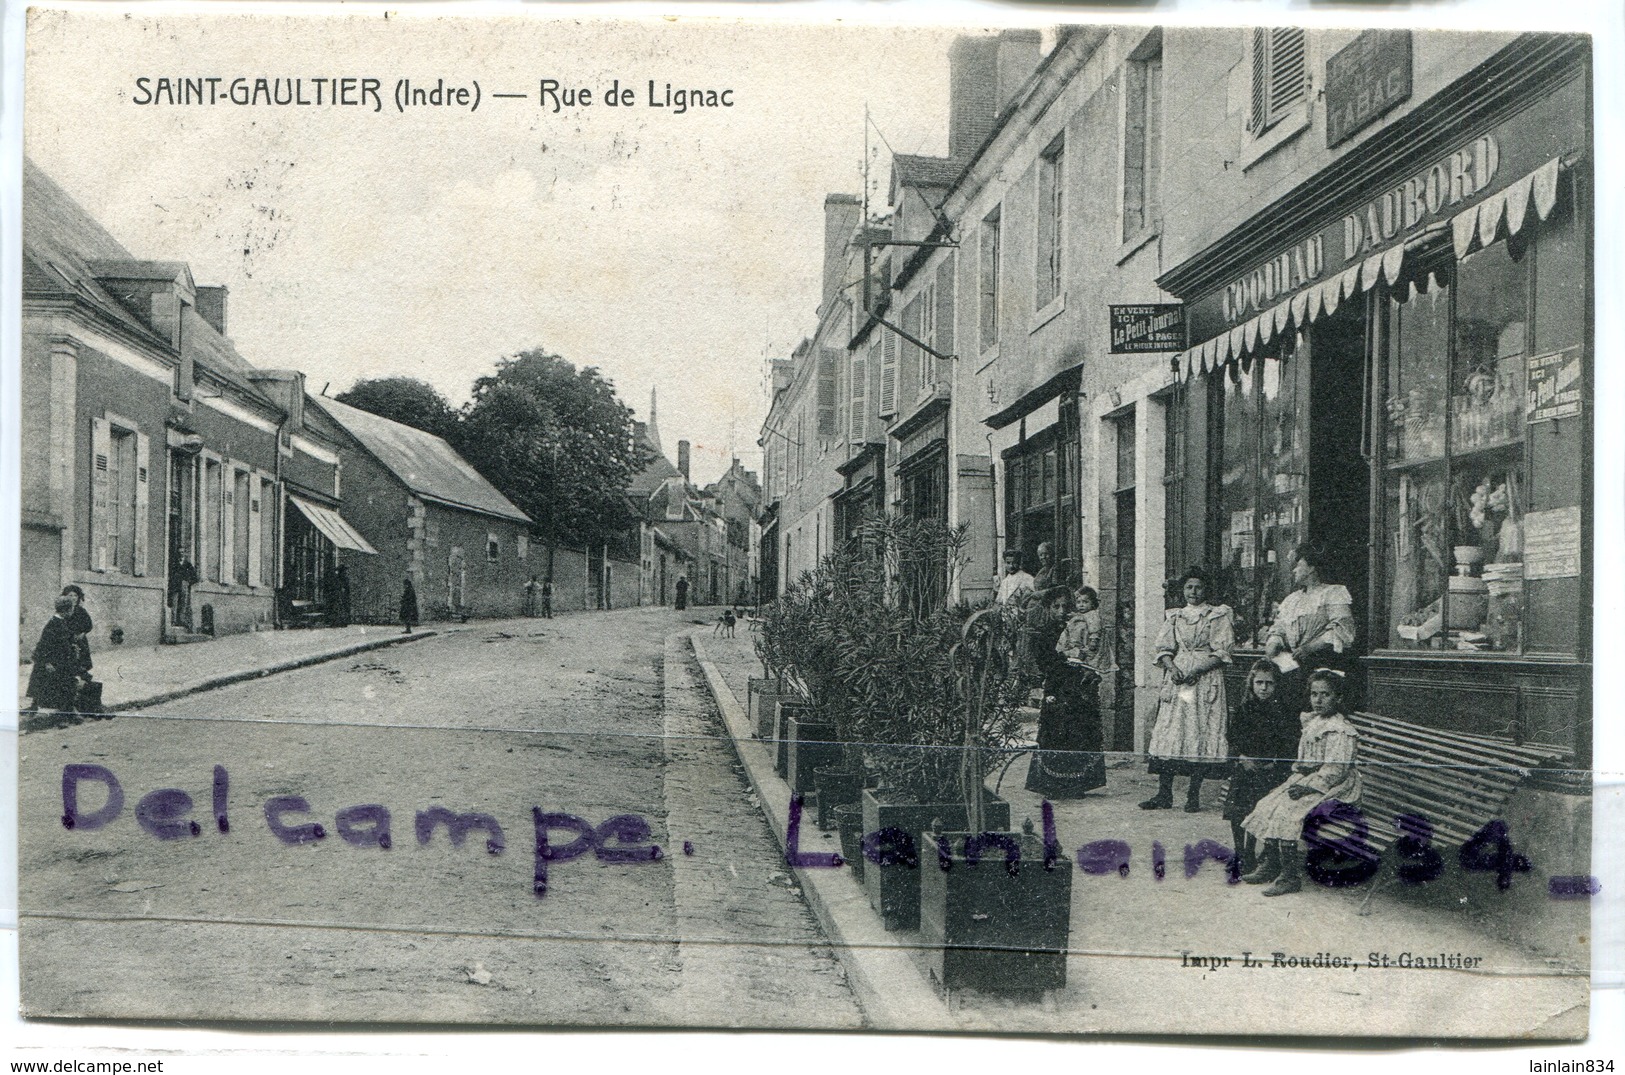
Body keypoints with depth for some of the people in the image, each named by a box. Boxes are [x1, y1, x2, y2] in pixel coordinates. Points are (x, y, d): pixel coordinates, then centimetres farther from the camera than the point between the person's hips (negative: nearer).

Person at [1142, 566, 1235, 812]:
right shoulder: (1174, 617, 17)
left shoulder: (1219, 616, 6)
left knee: (1201, 734, -8)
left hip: (1206, 679, -3)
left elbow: (1221, 653, -2)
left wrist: (1197, 671, -14)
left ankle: (1194, 795, -3)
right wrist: (1172, 667, -10)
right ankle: (1164, 794, -2)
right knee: (1168, 733, -4)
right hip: (1176, 679, 3)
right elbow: (1163, 648, 11)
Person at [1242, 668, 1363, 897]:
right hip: (1307, 780, 10)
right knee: (1267, 805, -1)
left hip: (1331, 787, -10)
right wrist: (1297, 769, -1)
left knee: (1287, 813, -25)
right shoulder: (1312, 722, 14)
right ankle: (1270, 865, 6)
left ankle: (1291, 876, -18)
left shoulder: (1341, 730, -15)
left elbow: (1335, 769, -21)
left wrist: (1308, 786, -24)